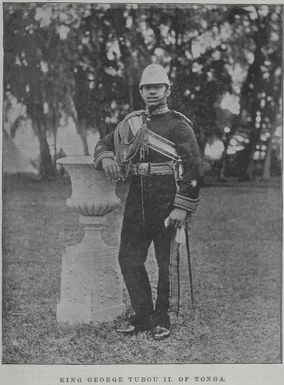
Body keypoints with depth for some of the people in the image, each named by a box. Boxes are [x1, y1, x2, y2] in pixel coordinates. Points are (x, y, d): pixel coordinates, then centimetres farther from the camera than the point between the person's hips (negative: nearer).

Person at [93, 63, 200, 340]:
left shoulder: (179, 125, -3)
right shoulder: (131, 122, 13)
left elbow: (191, 169, -9)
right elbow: (104, 144, 22)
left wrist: (182, 208, -17)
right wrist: (106, 159, -3)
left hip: (167, 202, -5)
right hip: (137, 200, 5)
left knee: (168, 264, 3)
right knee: (128, 258, 5)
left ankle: (163, 320, 18)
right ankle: (143, 316, 18)